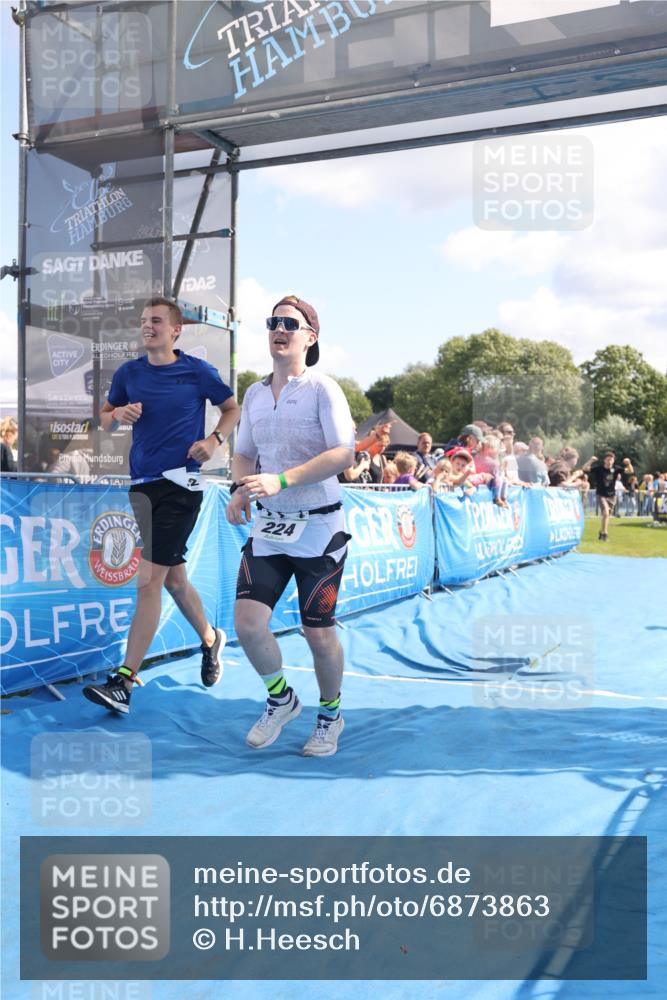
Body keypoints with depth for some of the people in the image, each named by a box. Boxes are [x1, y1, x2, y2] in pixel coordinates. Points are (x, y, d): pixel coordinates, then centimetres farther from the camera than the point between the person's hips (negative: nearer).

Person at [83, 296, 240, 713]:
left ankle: (124, 683, -9)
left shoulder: (198, 371, -1)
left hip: (180, 483, -5)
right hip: (143, 485, 5)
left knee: (149, 580, -11)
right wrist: (118, 414, -6)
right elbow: (105, 421, 17)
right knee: (173, 577, 15)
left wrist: (214, 439, -7)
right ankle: (211, 639, 41)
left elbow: (234, 409, 10)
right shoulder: (129, 373, 9)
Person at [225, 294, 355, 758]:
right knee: (247, 623, -6)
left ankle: (330, 713, 31)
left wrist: (280, 481, -28)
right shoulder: (254, 394, 9)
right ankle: (281, 699, 22)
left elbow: (344, 453, -20)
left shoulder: (323, 388, -9)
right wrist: (240, 489, -3)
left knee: (319, 633, 3)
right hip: (268, 528, 5)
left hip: (319, 528, -5)